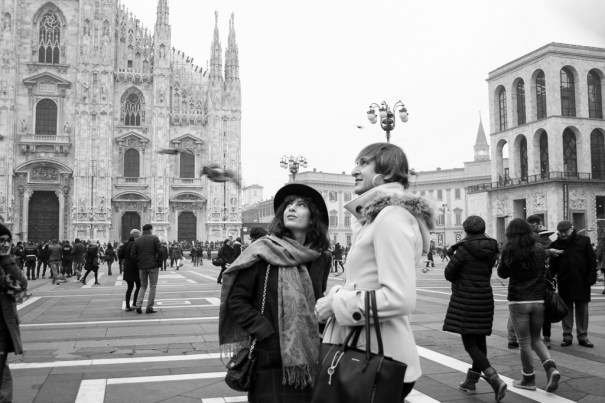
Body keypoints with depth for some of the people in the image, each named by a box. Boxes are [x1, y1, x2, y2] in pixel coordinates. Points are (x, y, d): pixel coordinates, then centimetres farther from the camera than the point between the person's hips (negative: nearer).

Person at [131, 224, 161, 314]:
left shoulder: (137, 240, 5)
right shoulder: (154, 238, -5)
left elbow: (132, 254, 0)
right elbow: (159, 252, -12)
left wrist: (139, 262, 12)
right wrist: (158, 262, 2)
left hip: (142, 267, 4)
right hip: (153, 266, -4)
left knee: (143, 286, 16)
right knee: (152, 286, 6)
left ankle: (139, 306, 3)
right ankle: (149, 307, 5)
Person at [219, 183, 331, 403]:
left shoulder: (320, 258, 4)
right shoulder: (263, 251, -8)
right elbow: (236, 299, -10)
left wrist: (319, 335, 3)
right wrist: (267, 334, -15)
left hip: (310, 358, 4)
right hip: (271, 359, -4)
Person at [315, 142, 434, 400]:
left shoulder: (392, 216, -16)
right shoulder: (375, 217, 16)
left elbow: (400, 298, -25)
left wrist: (336, 303, -16)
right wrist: (336, 298, 4)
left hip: (380, 360, -9)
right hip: (368, 352, 9)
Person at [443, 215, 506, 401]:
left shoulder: (464, 249, -14)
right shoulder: (491, 250, 5)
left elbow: (449, 274, -9)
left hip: (465, 301, -7)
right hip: (485, 299, 7)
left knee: (470, 344, -3)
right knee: (480, 341, 15)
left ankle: (496, 380, -16)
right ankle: (471, 382, 29)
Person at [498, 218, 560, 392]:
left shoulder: (509, 250, -8)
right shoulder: (540, 249, 0)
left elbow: (502, 273, 3)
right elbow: (544, 272, 11)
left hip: (518, 301, -3)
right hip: (539, 300, 3)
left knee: (524, 341, 9)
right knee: (536, 338, 20)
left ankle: (528, 379, 18)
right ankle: (551, 368, -1)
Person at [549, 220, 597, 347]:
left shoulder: (584, 240, 1)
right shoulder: (555, 244, 3)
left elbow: (592, 260, 2)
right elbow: (552, 265, 2)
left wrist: (591, 278, -6)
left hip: (581, 281, 0)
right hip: (564, 283, 1)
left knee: (582, 309, 7)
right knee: (566, 309, 6)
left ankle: (582, 336, 16)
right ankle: (567, 336, 13)